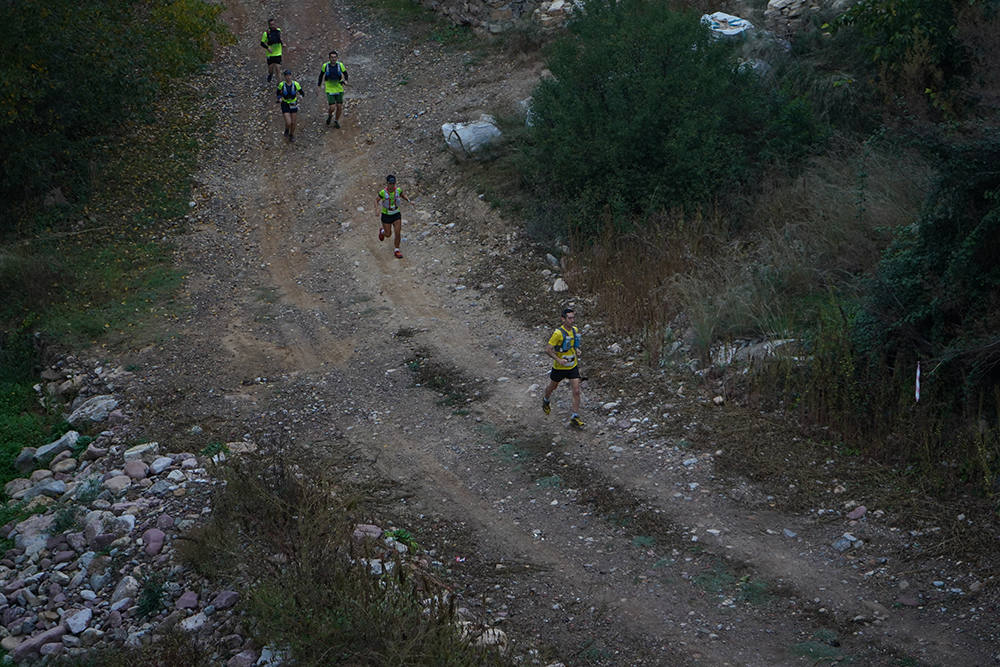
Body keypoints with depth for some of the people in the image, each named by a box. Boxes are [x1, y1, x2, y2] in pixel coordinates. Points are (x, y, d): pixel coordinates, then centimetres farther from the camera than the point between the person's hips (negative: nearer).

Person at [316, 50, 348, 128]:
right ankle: (329, 115, 26)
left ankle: (336, 121, 28)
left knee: (339, 107, 4)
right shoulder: (325, 66, -10)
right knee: (332, 108, -9)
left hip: (339, 89, 2)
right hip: (330, 89, -2)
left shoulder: (340, 65, -10)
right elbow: (321, 74, 8)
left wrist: (345, 80, -14)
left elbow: (345, 74, 5)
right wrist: (319, 84, 16)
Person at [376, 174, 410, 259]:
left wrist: (409, 201, -8)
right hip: (386, 216, -2)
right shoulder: (383, 192, -23)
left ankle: (396, 251, 14)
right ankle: (382, 231, 47)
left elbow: (403, 195, 8)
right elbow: (376, 201, -8)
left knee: (397, 233, -4)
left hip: (396, 214, 2)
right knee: (388, 234, 11)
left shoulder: (398, 190, -15)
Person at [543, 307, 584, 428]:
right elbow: (548, 350, -20)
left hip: (573, 367, 4)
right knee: (553, 387, 21)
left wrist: (576, 351, 2)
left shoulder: (575, 330, -3)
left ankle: (575, 417, 0)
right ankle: (545, 401, 53)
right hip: (559, 367, -4)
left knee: (576, 391, -6)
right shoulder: (558, 333, -24)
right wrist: (559, 360, -30)